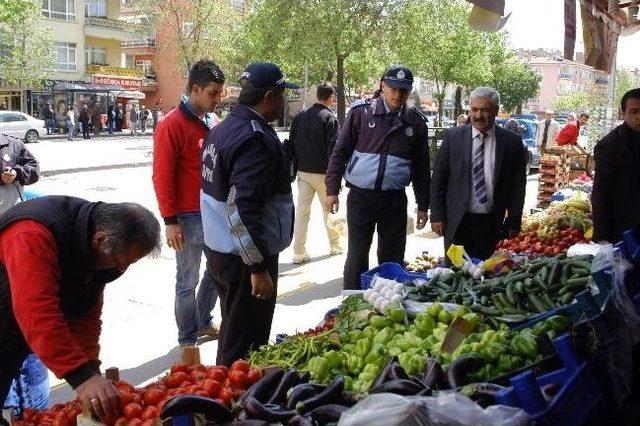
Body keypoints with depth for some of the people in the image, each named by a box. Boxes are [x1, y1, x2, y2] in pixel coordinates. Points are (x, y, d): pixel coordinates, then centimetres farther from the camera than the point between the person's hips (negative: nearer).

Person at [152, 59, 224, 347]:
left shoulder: (209, 123, 11)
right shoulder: (172, 125, -12)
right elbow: (162, 176, -14)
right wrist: (170, 221, -15)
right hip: (188, 218, -8)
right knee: (188, 281, 4)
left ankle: (203, 323, 36)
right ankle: (188, 340, 18)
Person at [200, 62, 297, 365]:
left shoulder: (222, 129, 11)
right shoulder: (256, 139, -21)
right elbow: (244, 210, -28)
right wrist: (259, 267, -23)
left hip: (217, 248, 10)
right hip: (243, 257, -10)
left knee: (232, 331, 25)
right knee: (244, 342, 1)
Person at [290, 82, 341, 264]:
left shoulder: (300, 117, 5)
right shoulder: (330, 119, -12)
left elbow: (292, 144, 9)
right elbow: (333, 150, -15)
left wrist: (295, 168, 16)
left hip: (303, 172, 4)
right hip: (322, 173, -4)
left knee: (302, 210, 6)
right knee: (328, 210, 12)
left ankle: (299, 253, 5)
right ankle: (335, 245, 28)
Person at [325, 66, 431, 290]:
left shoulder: (416, 122, 4)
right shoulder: (361, 113, -2)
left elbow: (421, 166, 10)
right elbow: (340, 152, 2)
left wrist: (423, 205, 9)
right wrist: (332, 190, -3)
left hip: (395, 200, 2)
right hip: (360, 197, -2)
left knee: (393, 258, 9)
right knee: (357, 256, 4)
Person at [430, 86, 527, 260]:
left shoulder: (512, 142, 2)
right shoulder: (453, 137, 1)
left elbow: (518, 185, 5)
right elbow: (438, 178, 4)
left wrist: (514, 224, 3)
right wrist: (437, 216, 0)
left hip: (494, 225, 0)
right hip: (457, 224, 0)